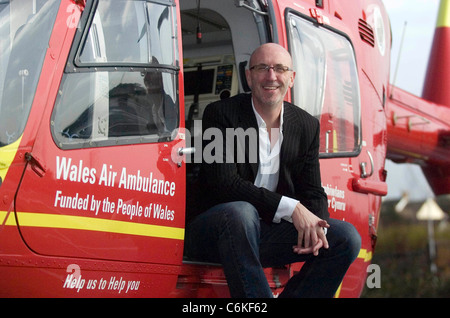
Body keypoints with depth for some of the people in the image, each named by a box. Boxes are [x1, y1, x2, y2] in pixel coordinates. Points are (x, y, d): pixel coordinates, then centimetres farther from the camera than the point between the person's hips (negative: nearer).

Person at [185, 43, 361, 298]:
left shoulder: (307, 126, 8)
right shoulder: (221, 114, -7)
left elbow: (313, 193, 7)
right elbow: (223, 183, -18)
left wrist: (315, 226, -18)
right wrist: (290, 207, -23)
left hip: (269, 233, 5)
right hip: (213, 232, -5)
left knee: (347, 237, -12)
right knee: (239, 211, -38)